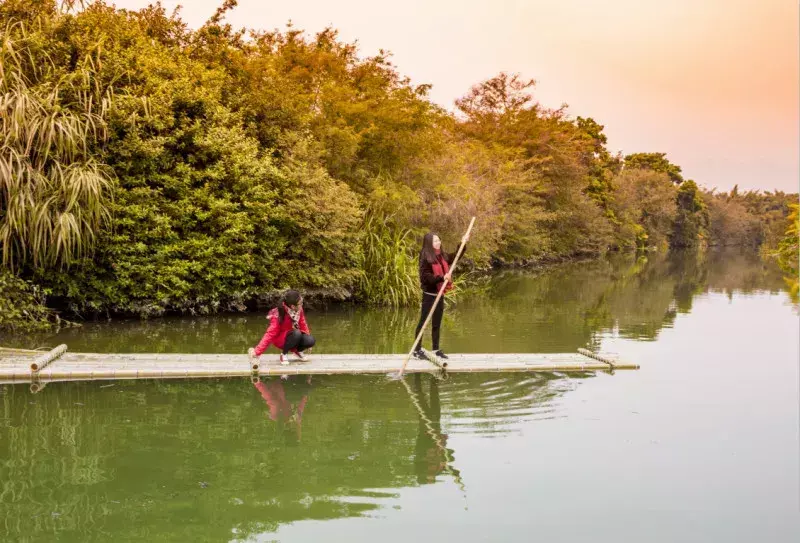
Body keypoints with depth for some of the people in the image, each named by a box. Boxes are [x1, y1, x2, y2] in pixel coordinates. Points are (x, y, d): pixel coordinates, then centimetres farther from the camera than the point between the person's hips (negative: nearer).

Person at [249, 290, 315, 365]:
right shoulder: (278, 316, -28)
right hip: (281, 340, -5)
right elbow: (270, 333, -29)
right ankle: (284, 354, -12)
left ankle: (298, 351, 10)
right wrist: (257, 351, -35)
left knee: (311, 341, -23)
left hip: (295, 337, 5)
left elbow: (303, 324, 5)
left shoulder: (299, 310, -12)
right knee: (296, 333, -36)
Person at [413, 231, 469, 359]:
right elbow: (425, 276, -22)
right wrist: (441, 278, -28)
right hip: (429, 294, -8)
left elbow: (454, 257, 24)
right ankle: (417, 350, 6)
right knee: (423, 322, -1)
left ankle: (436, 349, 23)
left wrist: (462, 244, 15)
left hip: (439, 294, 8)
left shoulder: (442, 255, 6)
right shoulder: (425, 257, -15)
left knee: (437, 324, 14)